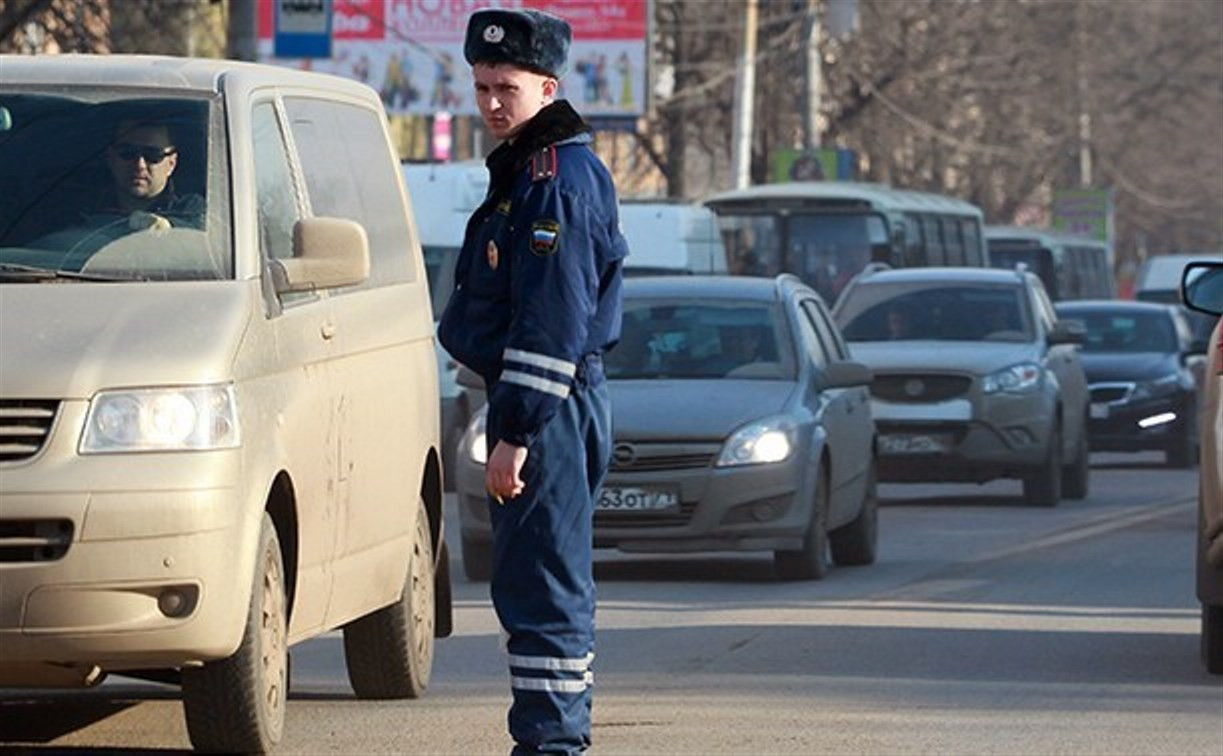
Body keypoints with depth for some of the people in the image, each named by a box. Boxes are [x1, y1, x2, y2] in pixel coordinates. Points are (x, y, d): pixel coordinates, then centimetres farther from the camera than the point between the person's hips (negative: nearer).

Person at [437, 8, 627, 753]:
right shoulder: (530, 167, 17)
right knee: (555, 581, 16)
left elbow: (552, 323, -21)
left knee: (540, 585, -11)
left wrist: (517, 433, -23)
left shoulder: (556, 176, -15)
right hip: (564, 405, 11)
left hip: (549, 407, -11)